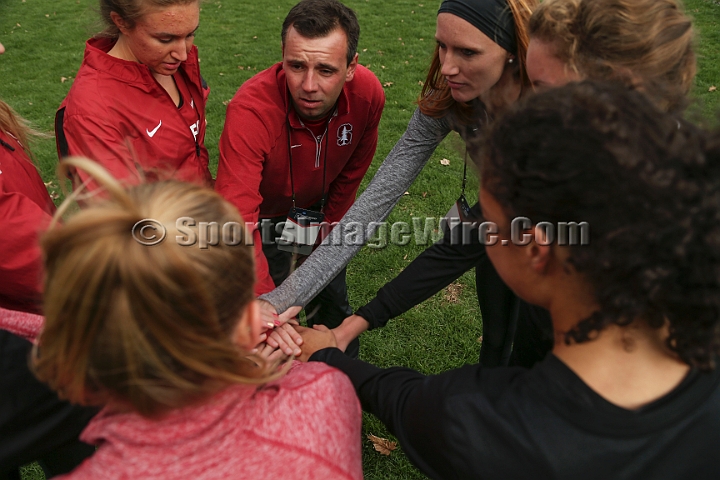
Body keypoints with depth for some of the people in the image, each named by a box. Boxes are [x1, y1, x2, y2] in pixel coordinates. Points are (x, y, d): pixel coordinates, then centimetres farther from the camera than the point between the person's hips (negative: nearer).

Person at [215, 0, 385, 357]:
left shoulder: (368, 93, -27)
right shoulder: (250, 109, -41)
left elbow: (352, 172, -7)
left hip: (321, 204, 4)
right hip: (266, 212, -3)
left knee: (334, 301, 19)